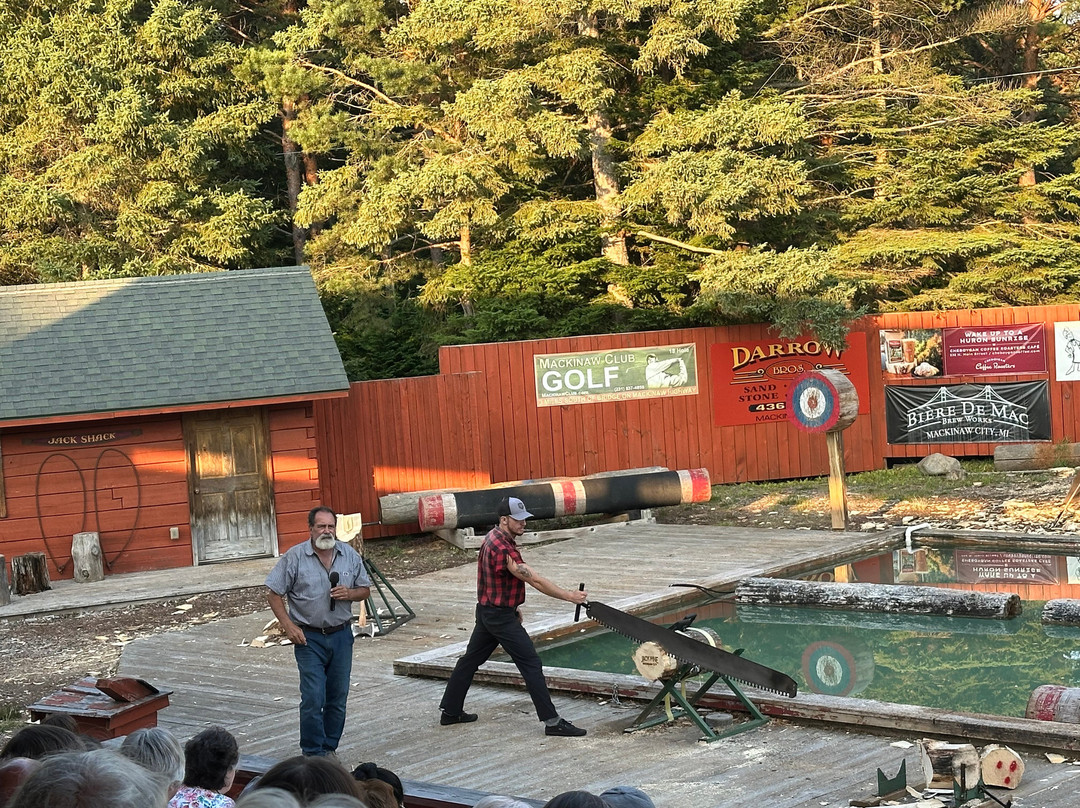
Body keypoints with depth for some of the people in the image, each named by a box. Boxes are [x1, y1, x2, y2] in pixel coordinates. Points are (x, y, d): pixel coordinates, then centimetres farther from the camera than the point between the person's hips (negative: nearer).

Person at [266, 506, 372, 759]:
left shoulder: (350, 555, 4)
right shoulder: (295, 557, -6)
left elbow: (365, 590, 12)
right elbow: (274, 593, -3)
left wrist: (349, 593, -10)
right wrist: (288, 625, -11)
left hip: (341, 635, 4)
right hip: (309, 638, -3)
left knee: (338, 697, 9)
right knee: (313, 698, -9)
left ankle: (330, 747, 22)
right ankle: (313, 752, 1)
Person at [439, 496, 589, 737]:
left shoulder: (496, 538, 6)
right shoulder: (502, 548, -26)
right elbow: (535, 580, -27)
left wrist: (512, 608, 20)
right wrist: (569, 596, -25)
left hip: (488, 612, 10)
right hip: (500, 616, -10)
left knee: (471, 660, 17)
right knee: (531, 663, -8)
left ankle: (450, 711, 26)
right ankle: (552, 721, -8)